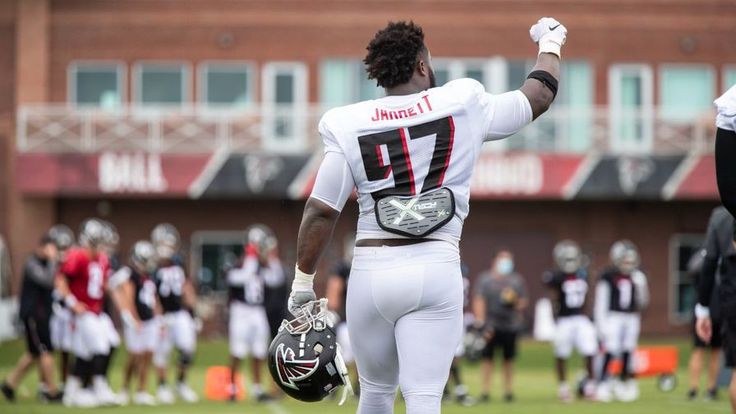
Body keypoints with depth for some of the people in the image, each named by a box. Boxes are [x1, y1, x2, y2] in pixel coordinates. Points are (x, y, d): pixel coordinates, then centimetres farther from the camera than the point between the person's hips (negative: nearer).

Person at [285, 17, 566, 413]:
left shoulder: (350, 127, -1)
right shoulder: (464, 106, 0)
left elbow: (321, 211, -3)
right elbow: (538, 97, 15)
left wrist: (303, 282, 6)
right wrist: (550, 44, 34)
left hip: (372, 272, 1)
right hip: (436, 270, -1)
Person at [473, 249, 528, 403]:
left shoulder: (517, 280, 11)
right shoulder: (484, 279, 2)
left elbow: (523, 302, 14)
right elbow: (479, 301, -4)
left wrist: (515, 301, -9)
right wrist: (481, 323, -13)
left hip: (510, 325, 3)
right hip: (491, 325, -2)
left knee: (508, 360, 7)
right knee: (487, 358, -4)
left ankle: (508, 390, 14)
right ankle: (485, 391, -1)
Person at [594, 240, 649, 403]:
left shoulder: (637, 277, 7)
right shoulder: (608, 277, -7)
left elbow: (642, 302, 9)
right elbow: (601, 302, -6)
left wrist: (640, 286, -6)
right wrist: (601, 323, -10)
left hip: (631, 317, 5)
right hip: (614, 317, -5)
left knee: (628, 352, 6)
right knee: (610, 351, -12)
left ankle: (624, 383, 17)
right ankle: (602, 384, -7)